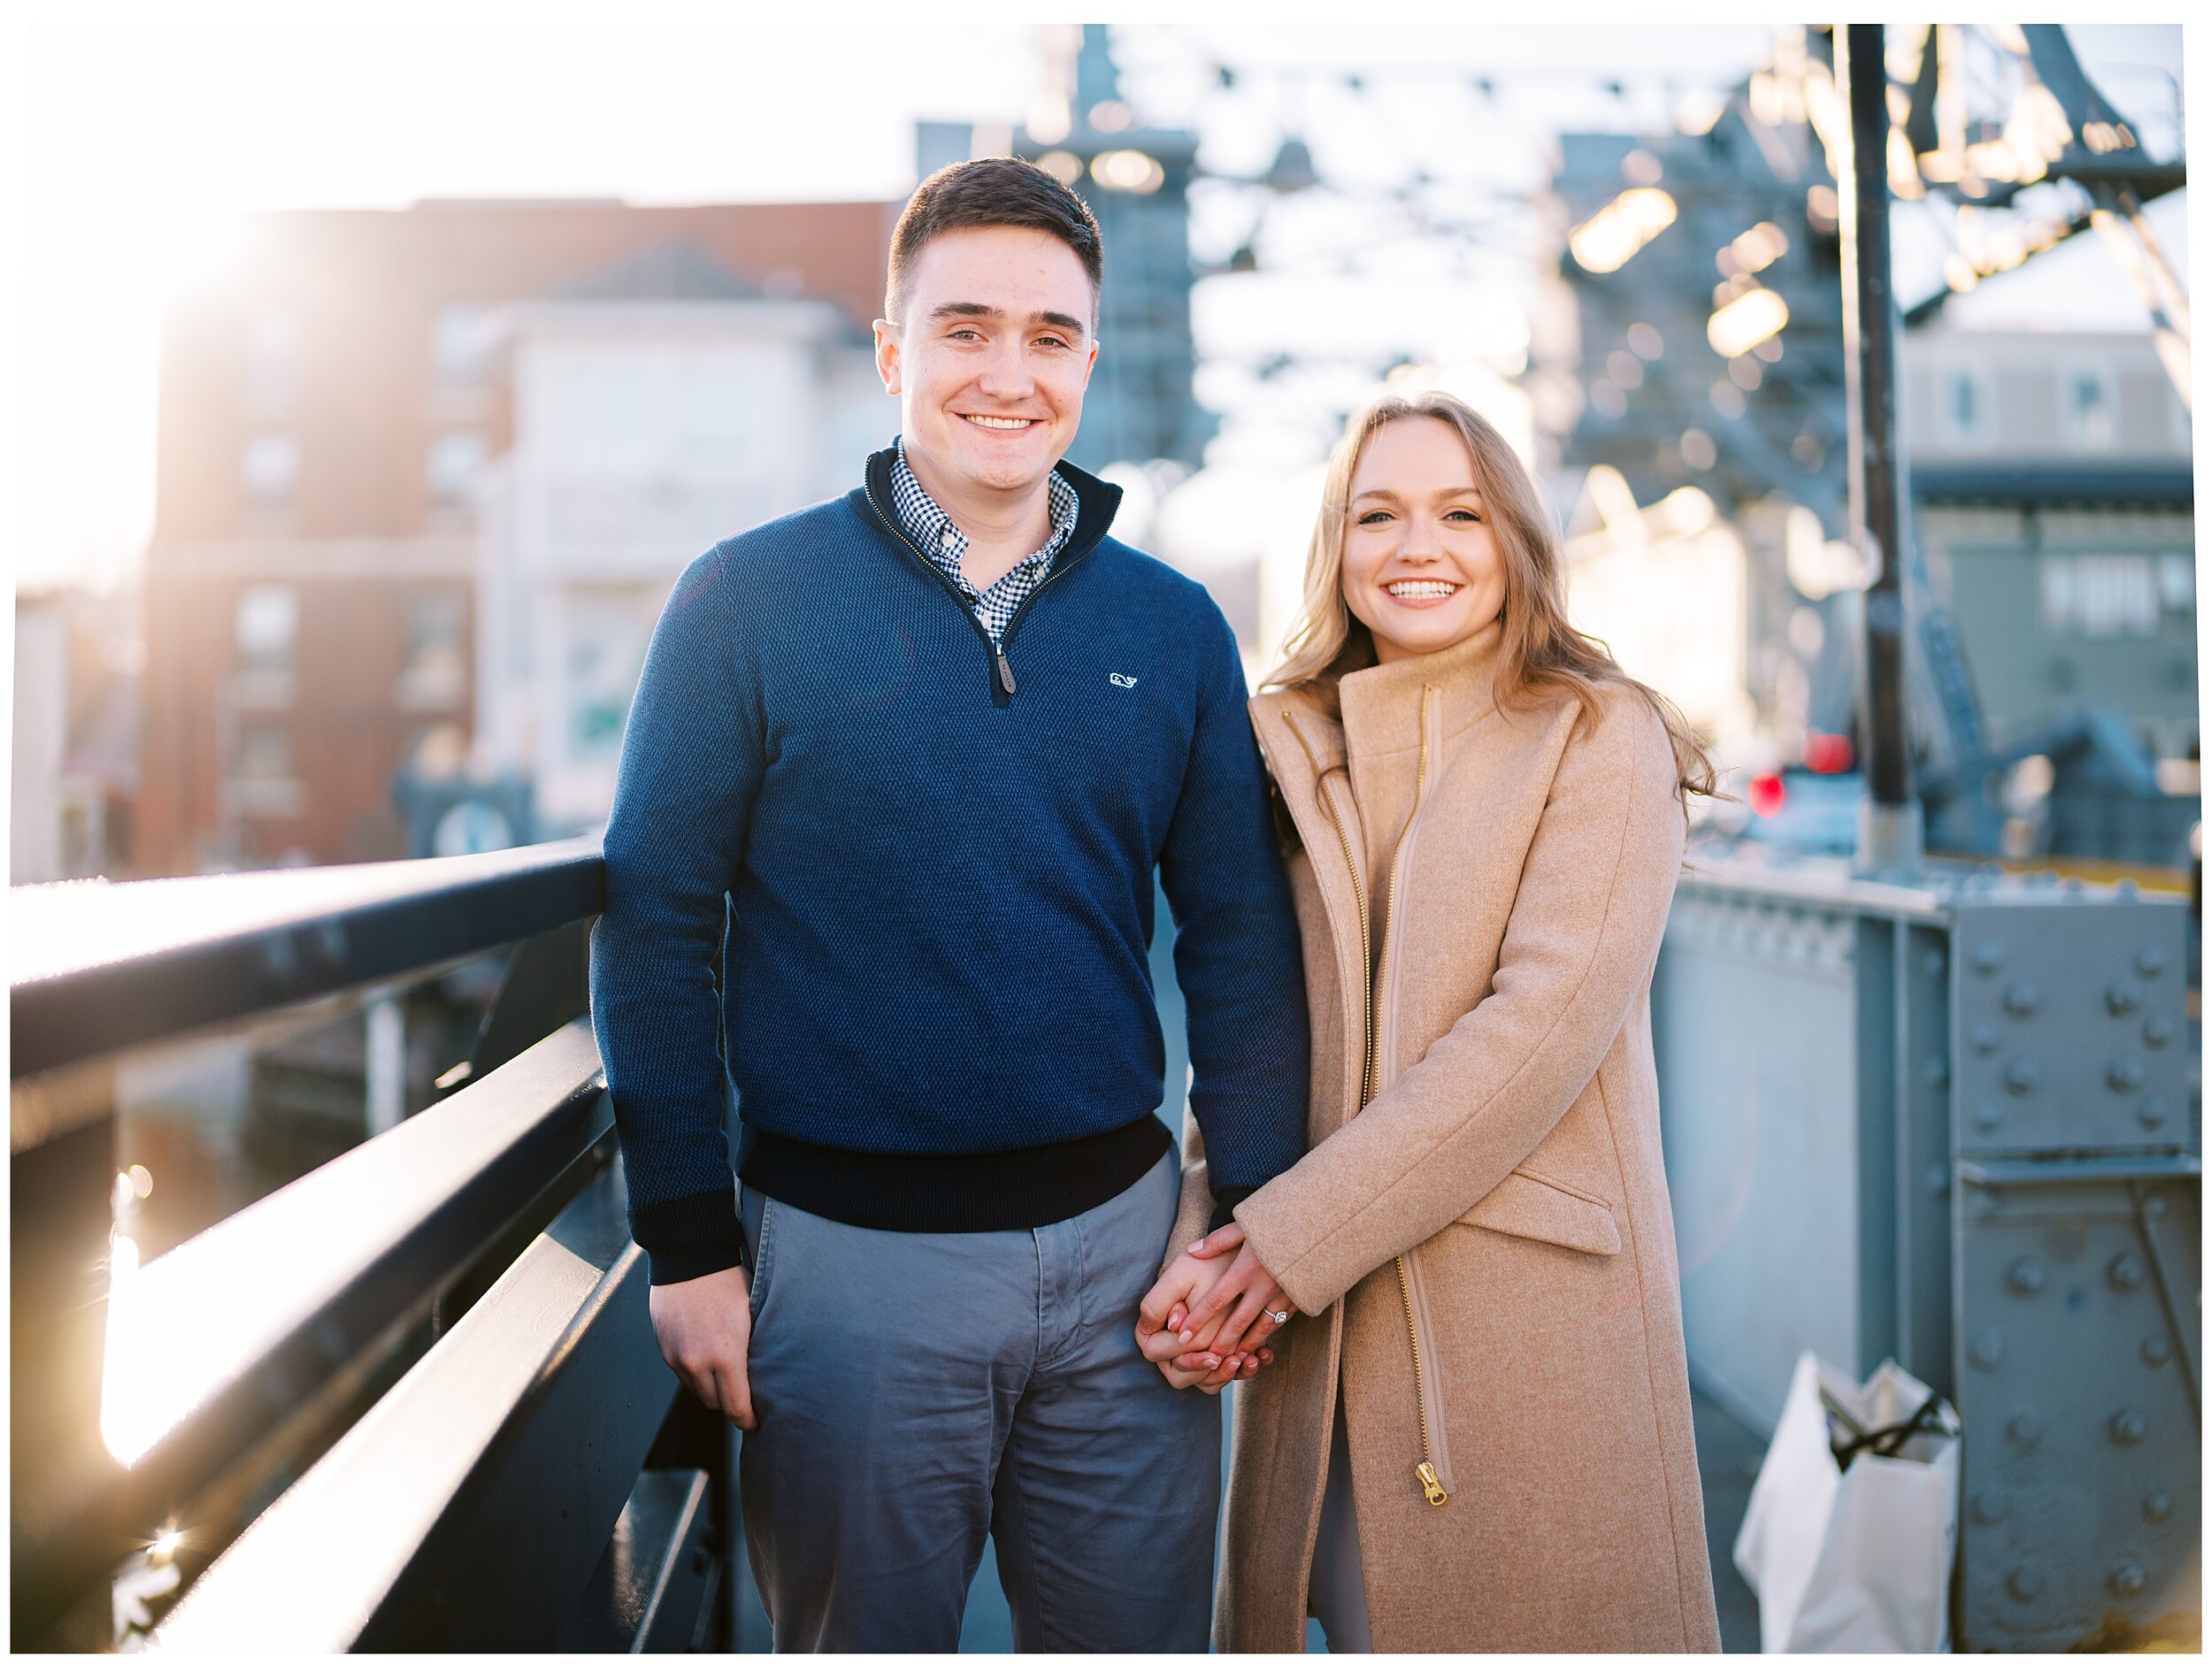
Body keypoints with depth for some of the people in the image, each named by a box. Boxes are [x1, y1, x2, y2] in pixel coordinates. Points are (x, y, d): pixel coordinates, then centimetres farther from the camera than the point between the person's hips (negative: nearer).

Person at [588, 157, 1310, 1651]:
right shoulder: (750, 601, -3)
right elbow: (658, 924, -3)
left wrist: (1252, 1221, 1)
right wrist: (689, 1243, -6)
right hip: (849, 1260, -2)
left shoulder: (1175, 627, 5)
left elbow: (1242, 942, 7)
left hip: (1120, 1237, 3)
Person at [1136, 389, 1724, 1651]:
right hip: (1321, 1320, 4)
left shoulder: (1603, 740, -3)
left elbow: (1545, 1025, -14)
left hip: (1539, 1311, -3)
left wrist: (1292, 1238, -15)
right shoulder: (1287, 751, 10)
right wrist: (1208, 1250, -10)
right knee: (1360, 1618, 9)